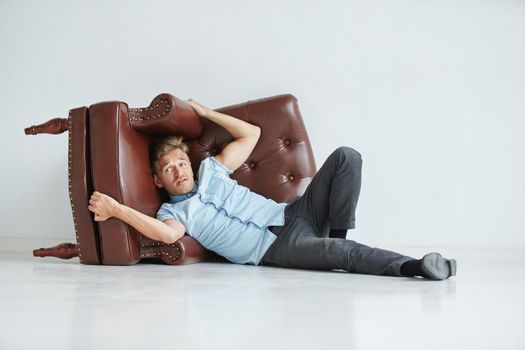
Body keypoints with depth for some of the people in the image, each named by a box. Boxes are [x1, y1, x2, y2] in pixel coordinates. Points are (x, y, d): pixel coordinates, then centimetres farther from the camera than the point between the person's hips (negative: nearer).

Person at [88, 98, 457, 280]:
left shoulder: (211, 169, 19)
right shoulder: (173, 211, 2)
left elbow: (252, 133, 24)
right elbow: (168, 234, -25)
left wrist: (206, 112, 23)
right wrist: (116, 209, -29)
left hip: (292, 214, 7)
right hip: (277, 247, -7)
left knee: (346, 157, -9)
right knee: (343, 253, -37)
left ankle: (336, 236, -9)